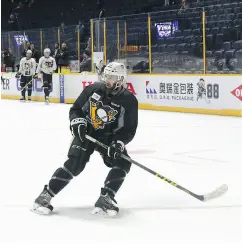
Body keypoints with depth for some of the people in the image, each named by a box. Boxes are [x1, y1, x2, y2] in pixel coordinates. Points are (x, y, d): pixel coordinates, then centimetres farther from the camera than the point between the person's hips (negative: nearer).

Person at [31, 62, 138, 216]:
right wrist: (77, 122, -18)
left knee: (123, 163, -20)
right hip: (86, 132, -1)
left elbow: (129, 129, -11)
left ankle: (105, 200, -16)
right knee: (75, 163, -19)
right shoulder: (93, 89, -9)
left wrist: (119, 143, -28)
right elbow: (76, 109, 2)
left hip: (110, 137, 2)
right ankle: (45, 196, -16)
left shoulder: (129, 100, -13)